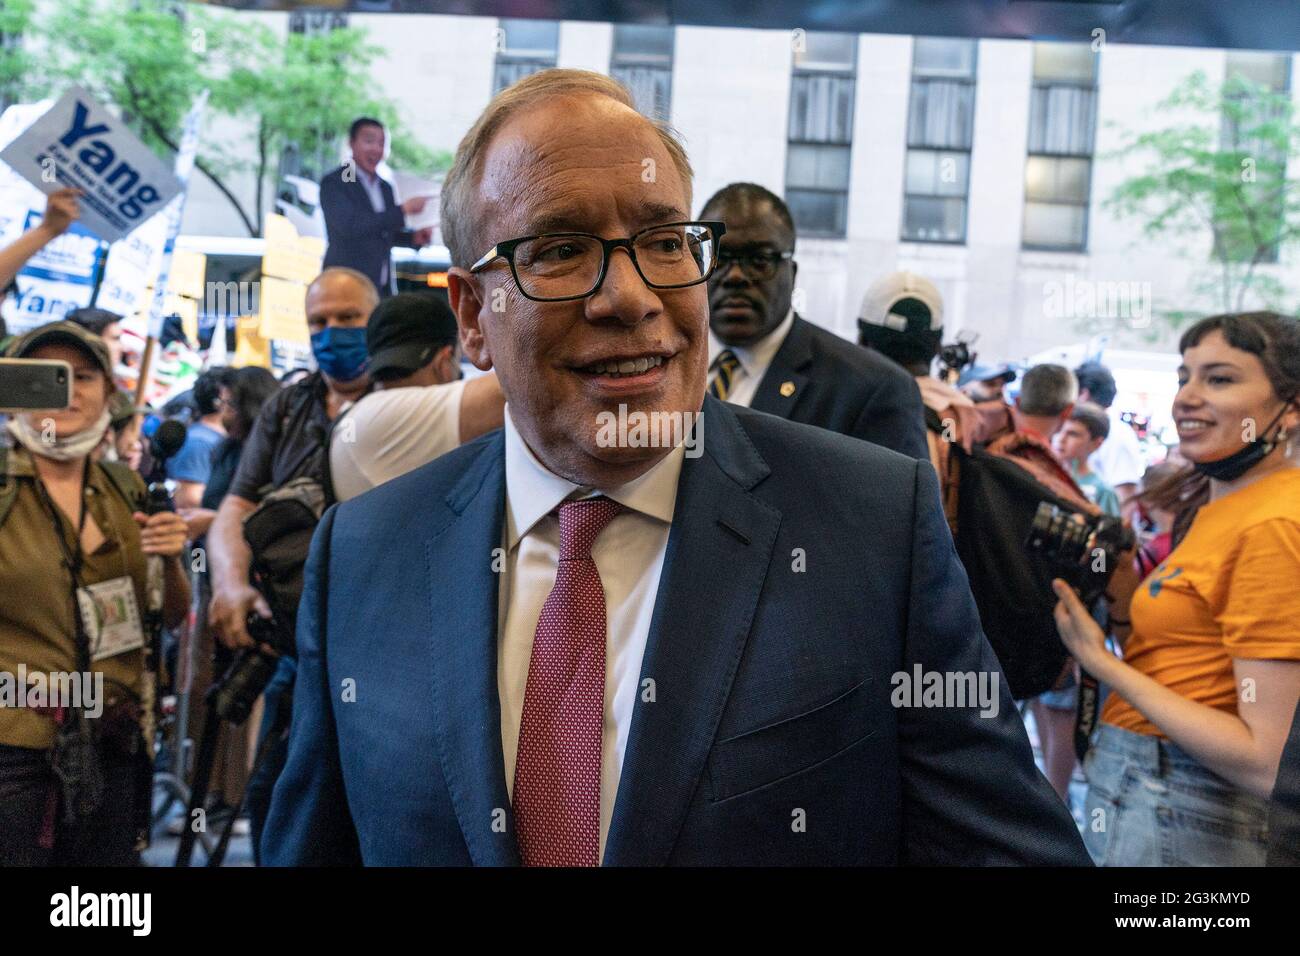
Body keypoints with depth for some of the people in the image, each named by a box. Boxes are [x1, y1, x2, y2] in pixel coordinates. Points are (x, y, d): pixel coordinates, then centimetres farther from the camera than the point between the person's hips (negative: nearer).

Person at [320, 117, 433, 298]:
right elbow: (350, 225, -20)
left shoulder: (385, 187, 17)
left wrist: (413, 237, 5)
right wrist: (403, 210, -20)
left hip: (383, 286, 7)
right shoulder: (333, 182, -6)